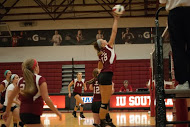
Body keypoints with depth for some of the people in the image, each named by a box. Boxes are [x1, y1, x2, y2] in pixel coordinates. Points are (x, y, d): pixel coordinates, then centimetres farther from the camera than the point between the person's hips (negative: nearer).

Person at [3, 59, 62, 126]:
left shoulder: (21, 81, 8)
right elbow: (46, 99, -17)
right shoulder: (40, 79, -10)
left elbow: (11, 97, 14)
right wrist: (57, 112, -8)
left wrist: (7, 111, 26)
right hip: (33, 114, -7)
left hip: (23, 113, 7)